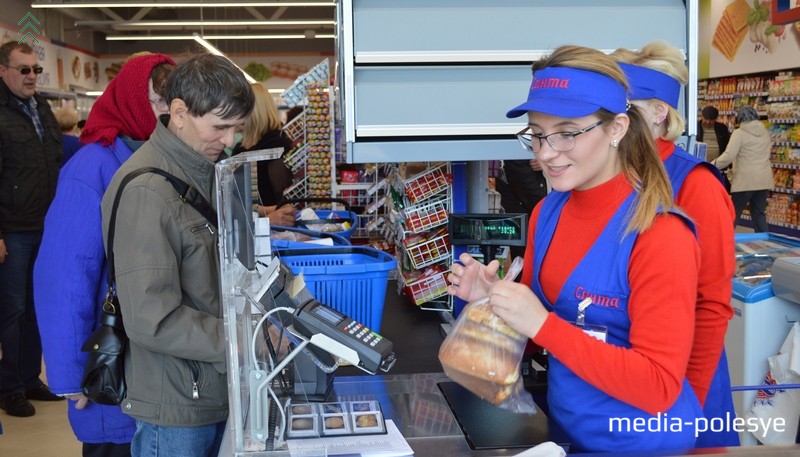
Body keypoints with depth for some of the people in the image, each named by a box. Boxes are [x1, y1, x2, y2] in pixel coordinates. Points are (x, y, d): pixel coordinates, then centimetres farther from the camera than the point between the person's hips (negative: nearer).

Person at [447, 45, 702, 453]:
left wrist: (542, 324, -28)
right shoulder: (546, 212, -2)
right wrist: (494, 299, -12)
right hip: (564, 426, 6)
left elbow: (659, 388, -23)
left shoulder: (660, 237, -22)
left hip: (638, 442, -6)